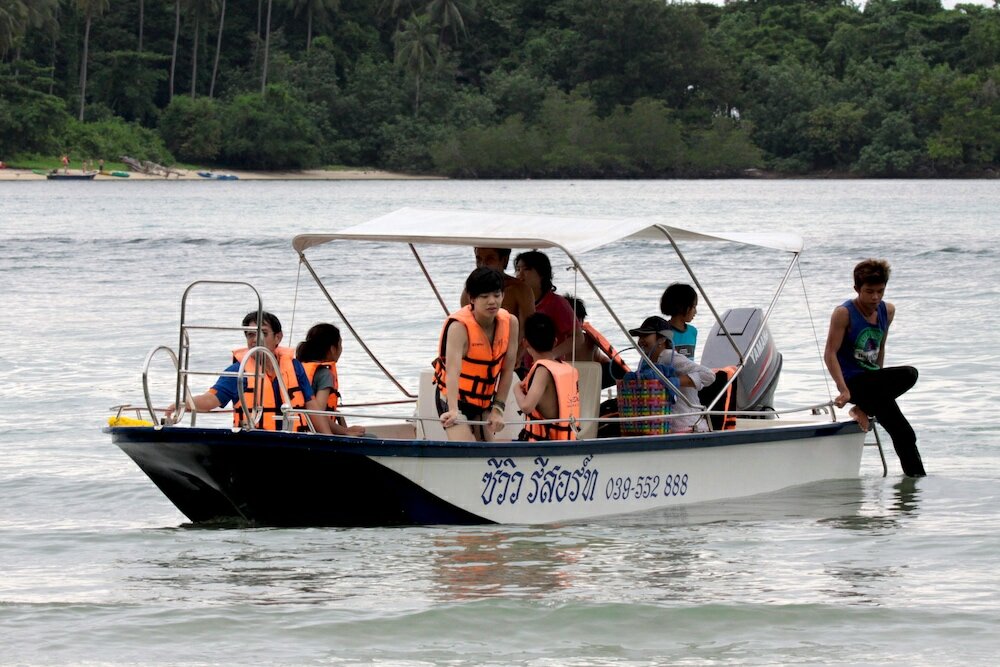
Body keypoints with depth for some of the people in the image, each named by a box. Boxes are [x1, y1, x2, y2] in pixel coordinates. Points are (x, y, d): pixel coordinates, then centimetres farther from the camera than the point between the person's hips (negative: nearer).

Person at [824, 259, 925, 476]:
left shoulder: (887, 311, 9)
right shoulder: (844, 313, -11)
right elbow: (830, 354, -14)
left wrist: (880, 379, 18)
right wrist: (844, 391, -24)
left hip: (871, 378, 6)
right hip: (853, 381, -6)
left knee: (909, 374, -28)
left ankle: (865, 410, -14)